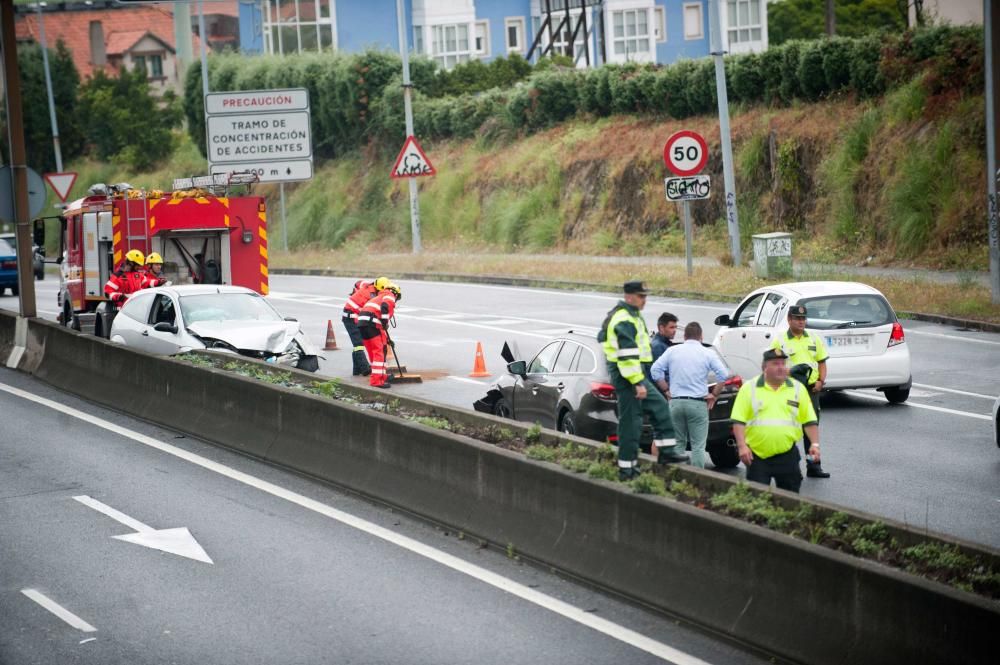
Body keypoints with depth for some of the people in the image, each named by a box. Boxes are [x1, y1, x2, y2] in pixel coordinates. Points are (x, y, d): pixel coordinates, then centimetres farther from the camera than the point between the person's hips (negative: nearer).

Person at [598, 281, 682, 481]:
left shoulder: (631, 316, 16)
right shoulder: (624, 321, -19)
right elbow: (627, 355, -25)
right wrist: (637, 383, -26)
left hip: (636, 374, 11)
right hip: (628, 376, -11)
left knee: (660, 406, 13)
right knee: (630, 421, -6)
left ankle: (666, 452, 15)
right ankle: (627, 469, -2)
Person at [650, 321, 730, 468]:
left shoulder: (672, 351, 6)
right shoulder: (707, 353, 0)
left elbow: (655, 370, 2)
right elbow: (723, 374, -8)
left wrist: (666, 390, 8)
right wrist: (714, 394, 1)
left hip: (676, 402, 3)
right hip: (698, 403, -3)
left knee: (677, 445, 11)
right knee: (698, 446, -1)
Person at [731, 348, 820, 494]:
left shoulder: (797, 388, 8)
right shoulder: (749, 389, 1)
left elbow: (810, 421, 9)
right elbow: (738, 421, -3)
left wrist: (815, 444, -2)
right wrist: (742, 446, -13)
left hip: (787, 455, 2)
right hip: (757, 456, -2)